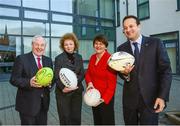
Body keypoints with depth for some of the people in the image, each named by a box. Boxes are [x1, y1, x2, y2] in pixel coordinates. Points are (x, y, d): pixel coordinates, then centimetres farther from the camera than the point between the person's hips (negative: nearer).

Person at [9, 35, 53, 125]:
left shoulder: (48, 60, 8)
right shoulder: (21, 59, -8)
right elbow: (14, 79, -10)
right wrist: (29, 82, -27)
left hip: (44, 103, 5)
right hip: (27, 103, -5)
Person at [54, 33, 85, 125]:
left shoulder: (79, 57, 7)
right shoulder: (59, 58, -5)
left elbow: (82, 74, 6)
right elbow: (57, 77, -7)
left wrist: (76, 79, -15)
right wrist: (63, 88, -24)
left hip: (77, 91, 4)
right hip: (63, 92, -3)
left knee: (76, 118, 10)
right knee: (65, 118, 5)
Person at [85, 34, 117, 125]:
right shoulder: (92, 57, 3)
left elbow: (112, 83, -18)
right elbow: (88, 73, 10)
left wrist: (104, 99, -21)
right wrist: (89, 83, -11)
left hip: (106, 97, -6)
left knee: (107, 121, 7)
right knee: (97, 121, 19)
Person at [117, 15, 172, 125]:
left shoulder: (155, 43, -3)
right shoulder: (121, 48, 5)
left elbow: (166, 70, -5)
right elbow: (121, 72, 10)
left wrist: (163, 96, -13)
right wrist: (124, 73, -14)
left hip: (151, 98, -2)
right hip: (129, 98, 3)